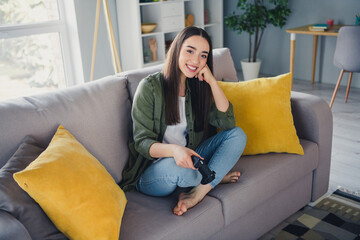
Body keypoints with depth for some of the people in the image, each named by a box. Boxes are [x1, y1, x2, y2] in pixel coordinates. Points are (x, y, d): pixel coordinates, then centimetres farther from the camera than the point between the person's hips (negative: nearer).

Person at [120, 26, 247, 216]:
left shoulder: (198, 87, 5)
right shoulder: (150, 87, -13)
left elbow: (227, 122, -5)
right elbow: (142, 142, -16)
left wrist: (212, 81, -13)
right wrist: (174, 150, -36)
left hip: (186, 159, 5)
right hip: (151, 171, -5)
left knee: (237, 135, -9)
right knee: (174, 166, -39)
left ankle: (198, 192, -23)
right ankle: (217, 176, -6)